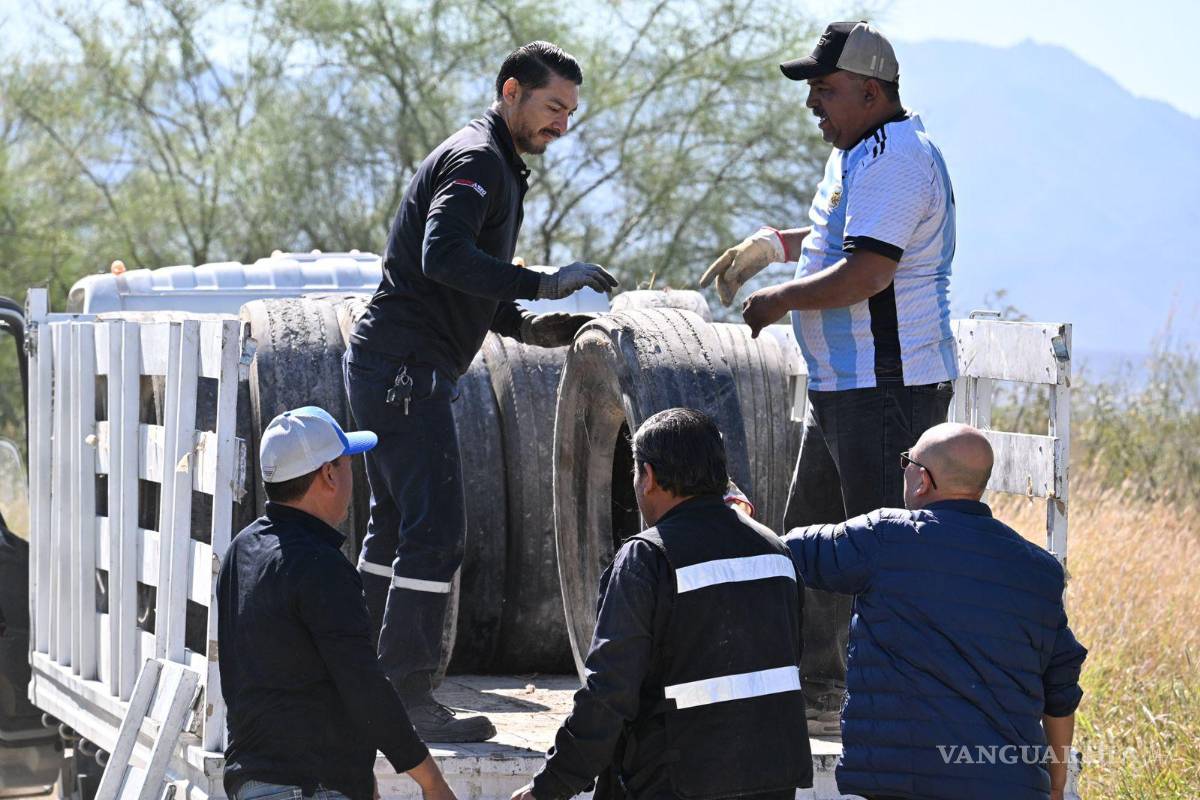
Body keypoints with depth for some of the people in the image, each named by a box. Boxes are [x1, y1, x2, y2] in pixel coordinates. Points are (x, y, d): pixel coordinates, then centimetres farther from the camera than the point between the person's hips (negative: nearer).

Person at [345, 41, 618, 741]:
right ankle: (410, 702, -14)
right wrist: (543, 284, -31)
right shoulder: (477, 160, -12)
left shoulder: (499, 168, 22)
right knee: (436, 532, -13)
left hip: (388, 367, 11)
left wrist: (526, 327, 12)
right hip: (407, 367, -11)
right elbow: (443, 256, -28)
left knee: (398, 527, 15)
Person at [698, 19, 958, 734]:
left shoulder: (892, 160, -18)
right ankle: (817, 693, 27)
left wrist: (781, 300, -13)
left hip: (888, 389, -12)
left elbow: (866, 272, -26)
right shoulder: (862, 153, 17)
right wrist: (772, 245, 21)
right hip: (843, 387, 12)